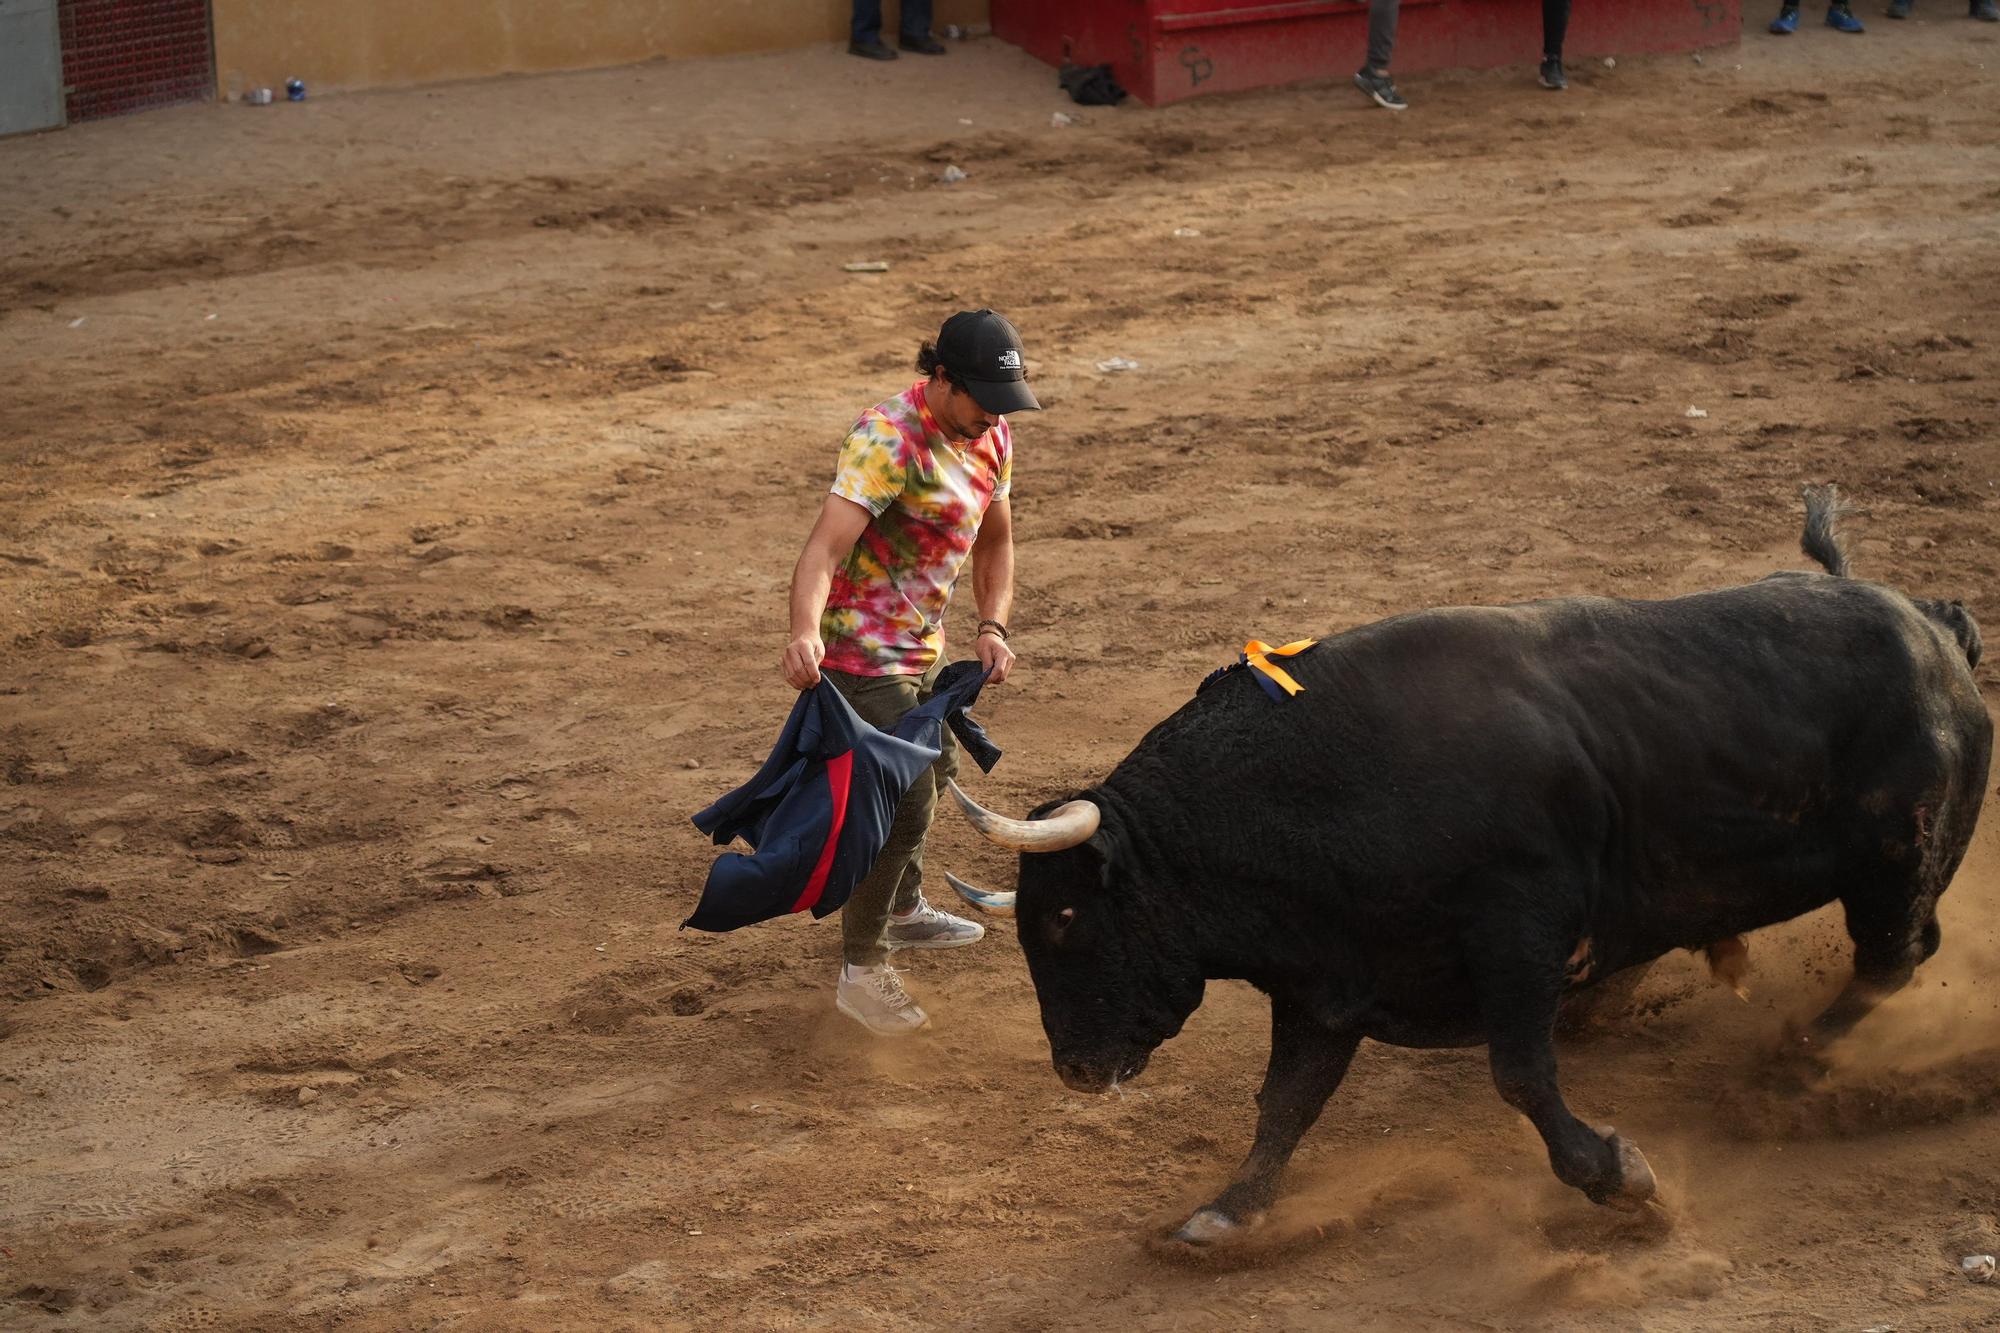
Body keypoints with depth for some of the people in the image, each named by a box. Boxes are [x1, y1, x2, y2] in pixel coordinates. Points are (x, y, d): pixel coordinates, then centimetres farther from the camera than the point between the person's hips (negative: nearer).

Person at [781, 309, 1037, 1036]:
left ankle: (903, 910, 50)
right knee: (905, 803, -11)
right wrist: (804, 632, -55)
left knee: (932, 770, 26)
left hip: (923, 648, 9)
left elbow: (994, 542, 14)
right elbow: (824, 547, -37)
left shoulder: (991, 435, 1)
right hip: (863, 651, -9)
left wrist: (992, 627, -3)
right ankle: (861, 971, 2)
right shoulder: (887, 439, -26)